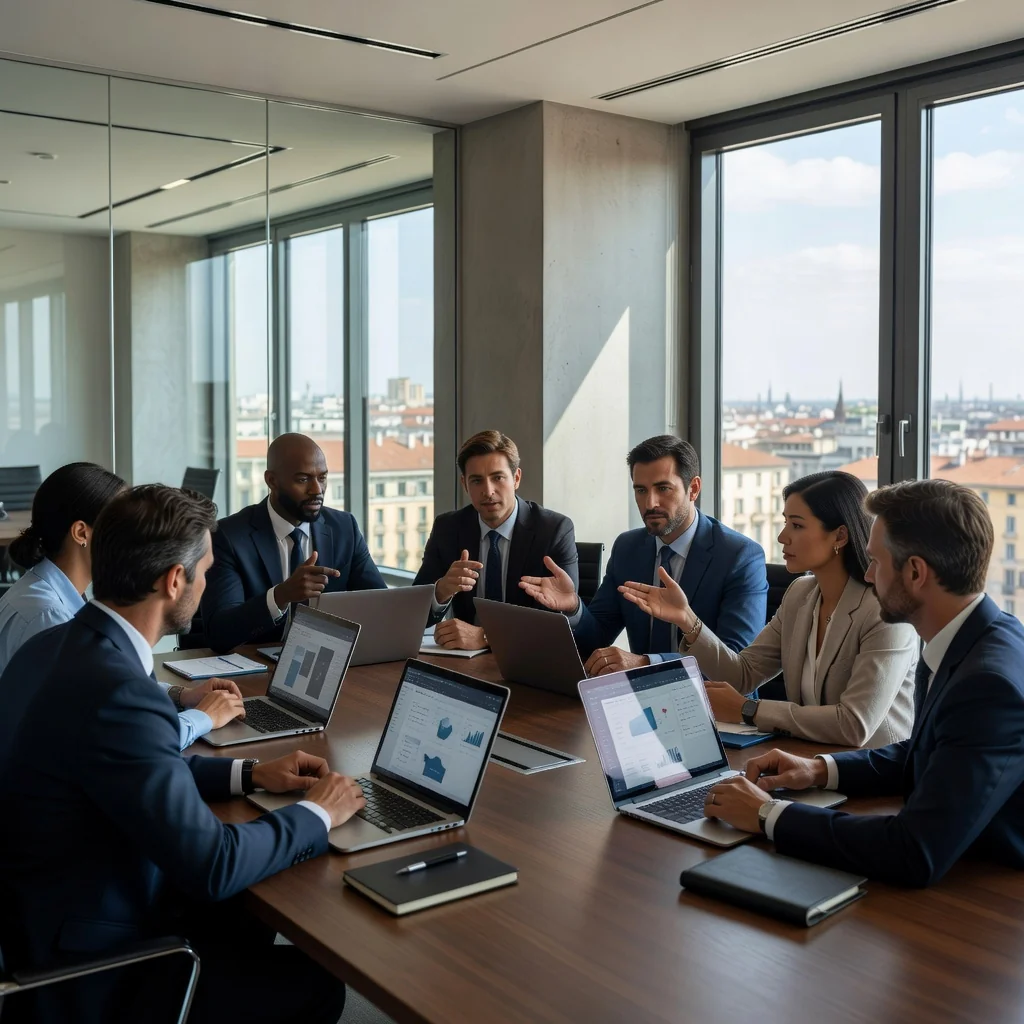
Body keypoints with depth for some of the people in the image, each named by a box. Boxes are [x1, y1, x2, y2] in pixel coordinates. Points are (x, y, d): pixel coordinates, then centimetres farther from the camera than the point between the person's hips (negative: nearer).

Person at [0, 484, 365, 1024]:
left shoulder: (53, 647, -3)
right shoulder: (116, 690, -32)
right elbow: (213, 866, -28)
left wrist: (248, 774, 7)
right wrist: (317, 813, -12)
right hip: (89, 973, -9)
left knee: (251, 923, 22)